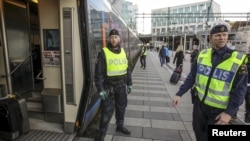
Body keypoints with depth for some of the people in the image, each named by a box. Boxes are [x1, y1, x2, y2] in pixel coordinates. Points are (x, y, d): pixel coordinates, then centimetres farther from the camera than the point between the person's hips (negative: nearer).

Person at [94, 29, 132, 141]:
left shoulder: (123, 52, 5)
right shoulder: (103, 53, -12)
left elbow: (127, 69, 11)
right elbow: (98, 72, -14)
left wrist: (129, 84, 11)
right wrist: (100, 89, -17)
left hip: (121, 86, 6)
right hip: (108, 87, -5)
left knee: (121, 107, 20)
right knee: (107, 111, 2)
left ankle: (120, 126, 43)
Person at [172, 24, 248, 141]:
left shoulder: (238, 59, -11)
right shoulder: (202, 55, -3)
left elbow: (239, 90, -10)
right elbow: (191, 77, 2)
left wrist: (229, 112, -15)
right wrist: (179, 94, -3)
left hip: (220, 110, -3)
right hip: (199, 104, 3)